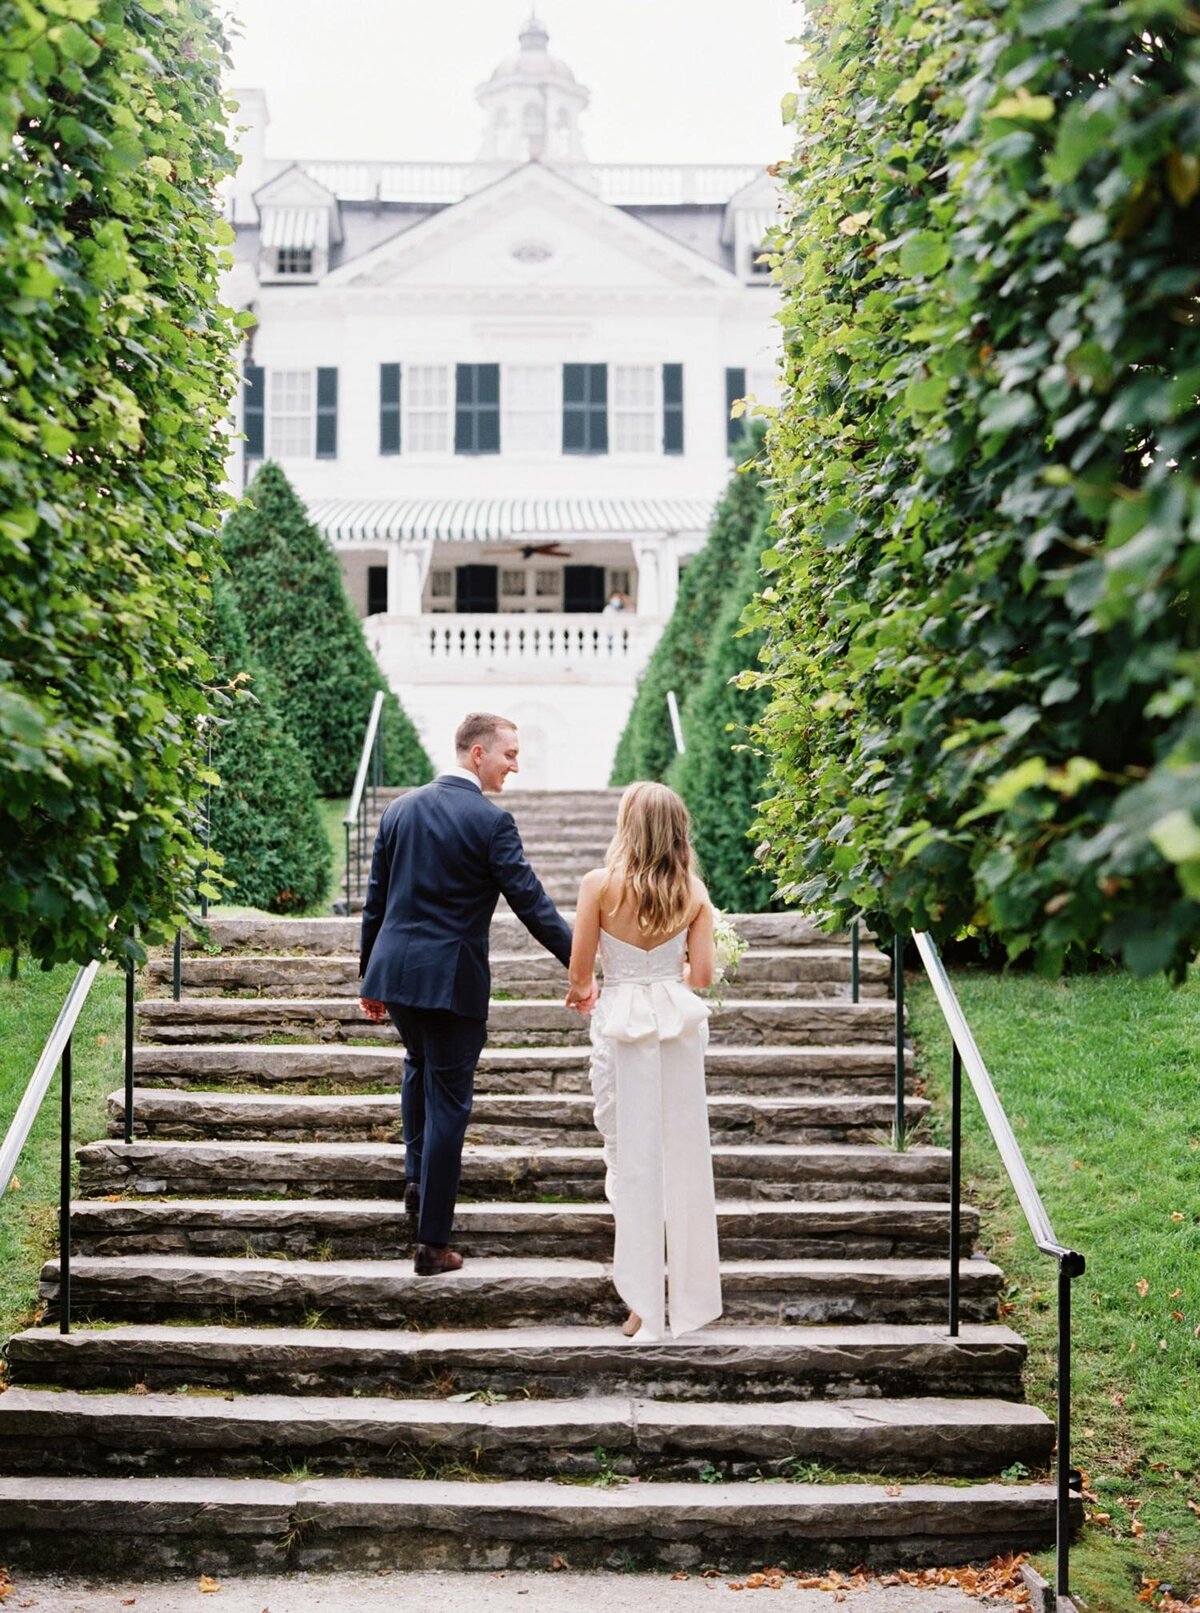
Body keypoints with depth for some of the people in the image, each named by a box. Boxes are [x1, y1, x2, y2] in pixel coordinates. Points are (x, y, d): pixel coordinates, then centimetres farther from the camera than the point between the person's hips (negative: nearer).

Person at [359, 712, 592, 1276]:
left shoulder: (400, 808, 7)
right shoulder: (490, 821, -12)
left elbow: (375, 901, 12)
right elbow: (531, 902, -14)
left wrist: (369, 976, 19)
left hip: (394, 970, 6)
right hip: (452, 978, -6)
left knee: (420, 1065, 32)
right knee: (448, 1102, 2)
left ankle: (417, 1179, 32)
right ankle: (432, 1242, 5)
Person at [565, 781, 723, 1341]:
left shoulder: (600, 884, -10)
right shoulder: (692, 891, -1)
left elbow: (580, 970, -5)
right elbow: (702, 974, 0)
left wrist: (582, 992, 18)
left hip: (621, 1021, -3)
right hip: (680, 1021, 3)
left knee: (634, 1160, 4)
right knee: (685, 1154, 12)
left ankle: (645, 1305, 6)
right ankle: (693, 1292, 20)